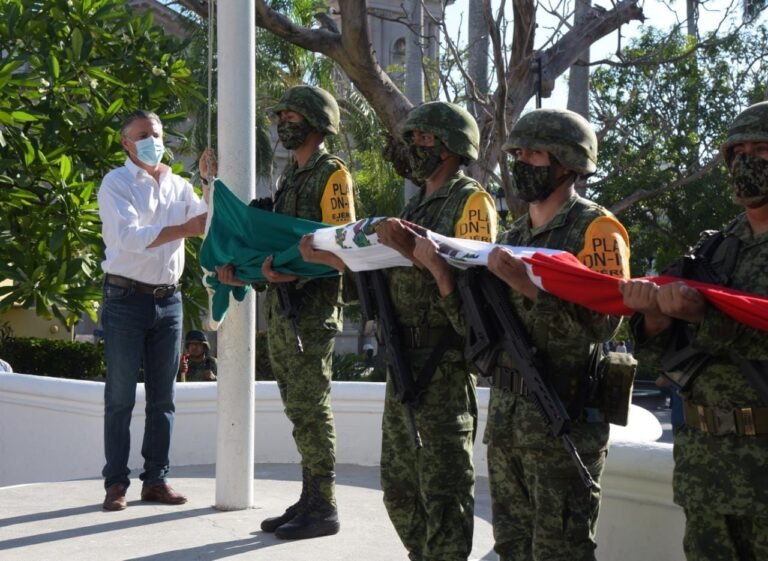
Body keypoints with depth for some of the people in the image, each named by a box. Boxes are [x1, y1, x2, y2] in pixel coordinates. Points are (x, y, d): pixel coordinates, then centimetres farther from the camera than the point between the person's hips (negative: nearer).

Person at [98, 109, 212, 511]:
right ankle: (116, 483, 2)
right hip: (126, 298, -5)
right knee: (121, 396, -2)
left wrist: (210, 181, -4)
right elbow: (129, 236, -18)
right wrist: (183, 229, -24)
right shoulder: (116, 183, -3)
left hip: (169, 300, 5)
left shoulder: (179, 186, 12)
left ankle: (156, 479, 13)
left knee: (162, 396, 7)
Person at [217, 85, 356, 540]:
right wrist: (239, 264, 3)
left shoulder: (332, 174, -8)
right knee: (299, 407, 11)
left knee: (309, 407, -7)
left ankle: (324, 508, -1)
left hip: (313, 306, -9)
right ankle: (310, 499, 18)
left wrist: (295, 271, -29)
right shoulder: (291, 176, 19)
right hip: (282, 306, 9)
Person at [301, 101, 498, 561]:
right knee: (400, 487, 14)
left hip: (444, 367, -9)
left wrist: (417, 249, -32)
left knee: (442, 491, -5)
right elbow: (387, 270, 21)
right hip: (403, 360, 9)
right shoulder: (417, 206, 19)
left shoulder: (472, 201, -7)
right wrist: (324, 257, 18)